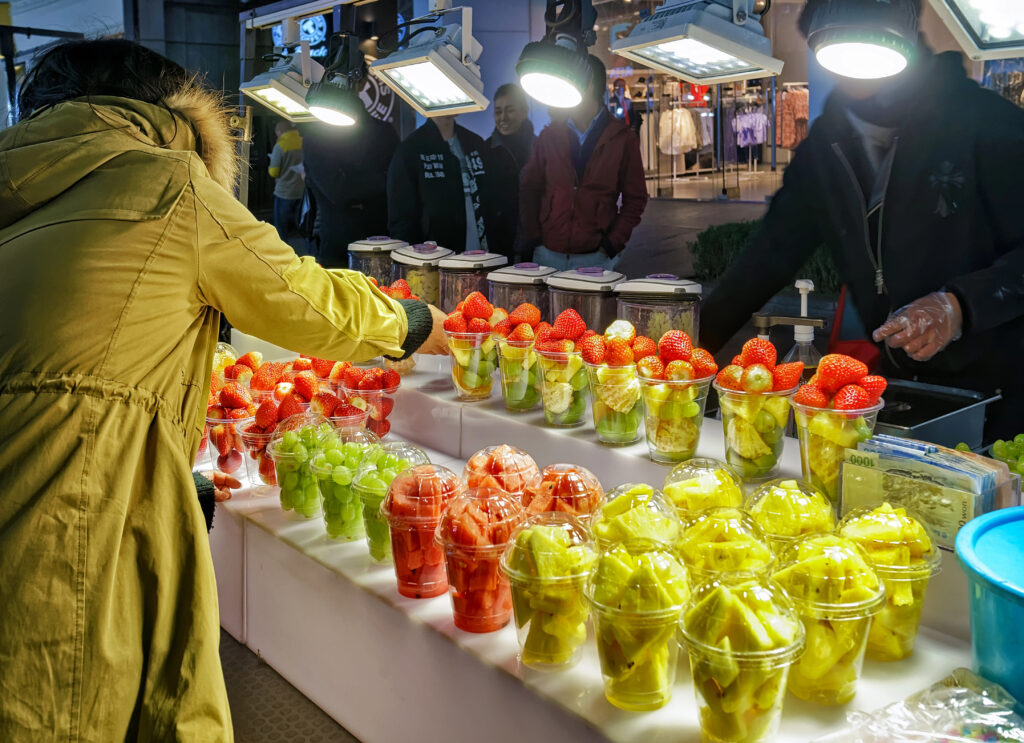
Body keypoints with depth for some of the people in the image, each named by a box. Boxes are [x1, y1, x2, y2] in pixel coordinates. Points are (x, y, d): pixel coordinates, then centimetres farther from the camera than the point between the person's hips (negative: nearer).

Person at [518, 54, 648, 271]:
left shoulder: (622, 139, 1)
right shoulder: (550, 135, 7)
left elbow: (635, 199, 2)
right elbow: (529, 189, 11)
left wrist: (612, 243, -8)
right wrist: (532, 238, 0)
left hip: (596, 258, -2)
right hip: (548, 255, 2)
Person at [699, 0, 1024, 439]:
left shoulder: (986, 120, -10)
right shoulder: (823, 147, 5)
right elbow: (769, 258, 6)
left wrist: (959, 306, -27)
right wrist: (692, 345, -1)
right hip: (903, 387, 4)